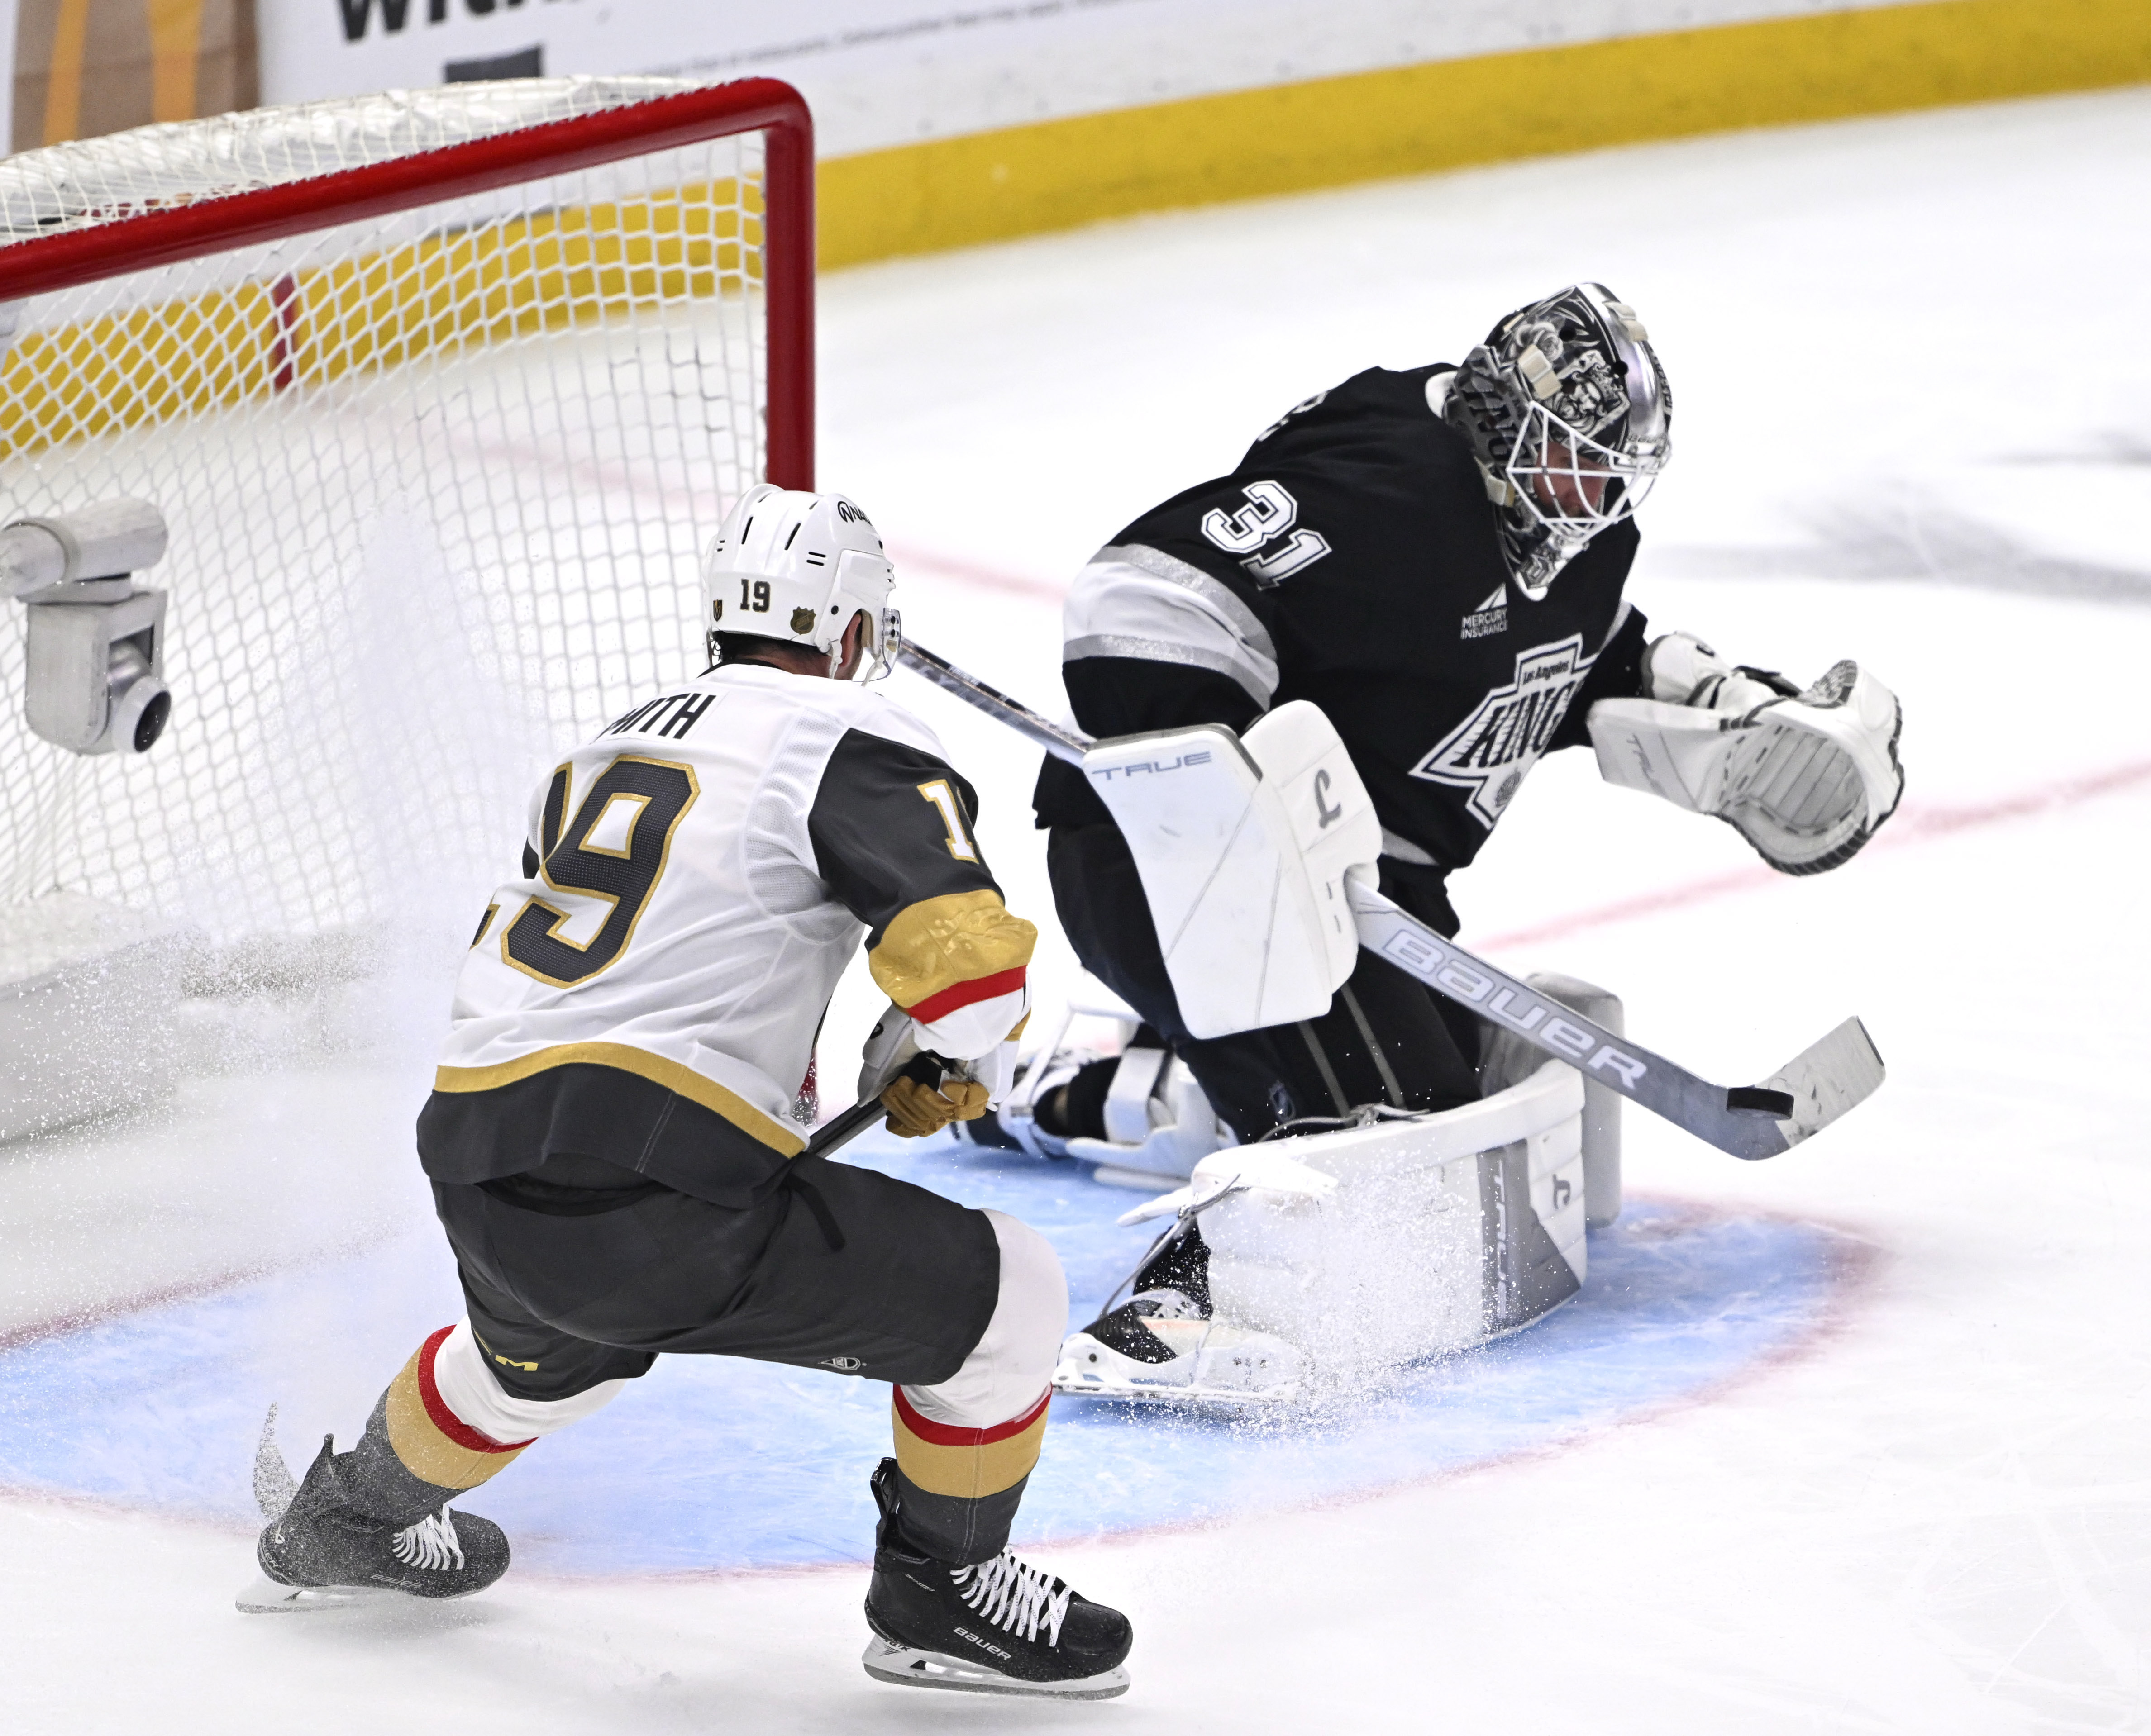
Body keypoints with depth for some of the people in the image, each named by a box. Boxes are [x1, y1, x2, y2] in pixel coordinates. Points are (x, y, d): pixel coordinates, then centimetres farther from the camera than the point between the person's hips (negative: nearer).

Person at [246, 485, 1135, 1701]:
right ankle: (938, 1598, 19)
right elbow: (968, 960, -13)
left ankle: (347, 1518, 63)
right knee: (1009, 1299, 5)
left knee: (547, 1355, 42)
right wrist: (925, 1077, 10)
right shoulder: (858, 743, 0)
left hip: (478, 1170, 8)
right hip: (660, 1199, -8)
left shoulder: (614, 746, 23)